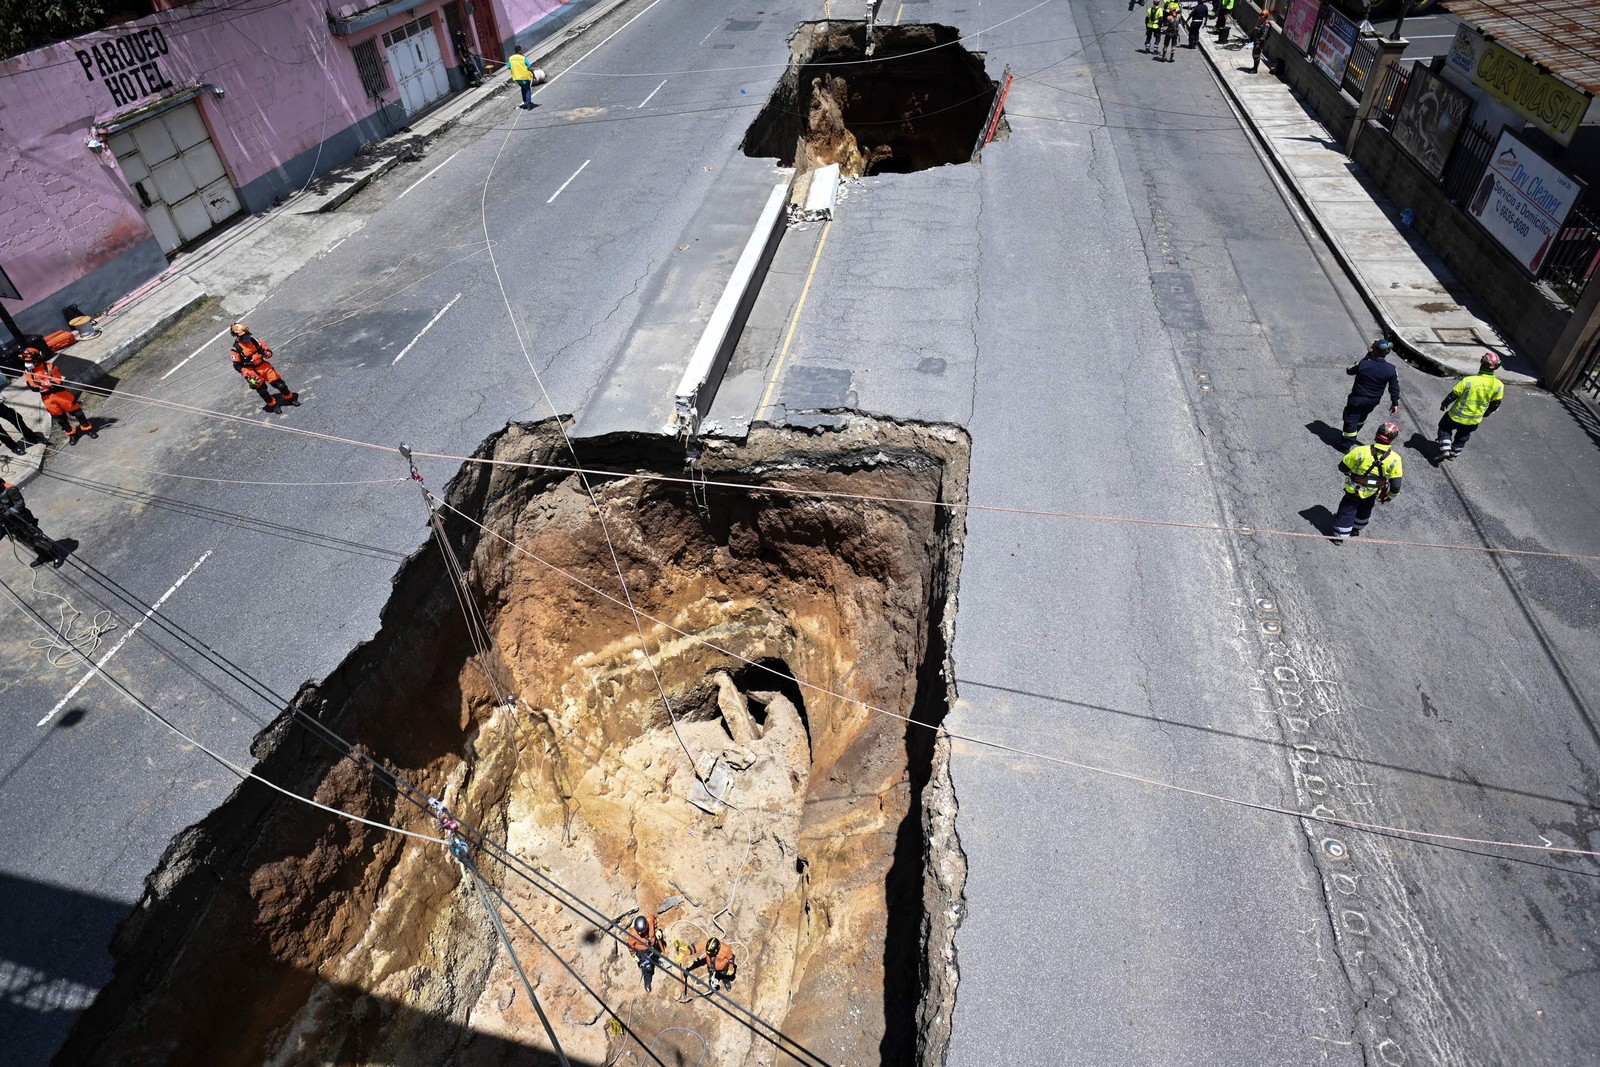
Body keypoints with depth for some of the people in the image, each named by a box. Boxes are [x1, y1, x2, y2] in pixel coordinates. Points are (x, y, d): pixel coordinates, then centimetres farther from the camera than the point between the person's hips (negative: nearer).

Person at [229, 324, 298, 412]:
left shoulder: (253, 340, 0)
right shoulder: (236, 349, -11)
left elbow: (267, 349, 7)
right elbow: (237, 365, -8)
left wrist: (267, 354, -18)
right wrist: (247, 374, -17)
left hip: (264, 366, 3)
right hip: (252, 371, -3)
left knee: (279, 383, 0)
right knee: (262, 390, 1)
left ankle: (290, 398, 19)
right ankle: (272, 404, 21)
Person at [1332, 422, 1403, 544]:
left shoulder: (1360, 451, -28)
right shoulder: (1394, 459, -21)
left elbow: (1343, 467, -13)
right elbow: (1395, 484, -13)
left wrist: (1348, 473, 11)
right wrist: (1391, 496, 7)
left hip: (1354, 490, -2)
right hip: (1372, 494, 2)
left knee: (1347, 511, 16)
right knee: (1364, 510, 29)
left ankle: (1340, 536, 23)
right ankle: (1356, 529, 49)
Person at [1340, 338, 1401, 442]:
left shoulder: (1363, 364, -25)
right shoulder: (1391, 369, -13)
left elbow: (1349, 370, -4)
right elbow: (1394, 388, -5)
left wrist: (1365, 357, 0)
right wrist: (1395, 403, 7)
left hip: (1357, 398, -5)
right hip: (1374, 401, 5)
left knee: (1351, 419, 5)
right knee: (1361, 417, 26)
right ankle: (1352, 436, 45)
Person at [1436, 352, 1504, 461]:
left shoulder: (1468, 381, -28)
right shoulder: (1499, 386, -14)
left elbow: (1452, 396, -17)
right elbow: (1495, 404, 0)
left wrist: (1444, 405, 3)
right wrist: (1487, 413, 20)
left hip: (1457, 416, -4)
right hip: (1475, 420, 4)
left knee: (1445, 428, 22)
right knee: (1463, 436, 28)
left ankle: (1445, 450, 6)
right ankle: (1454, 453, 42)